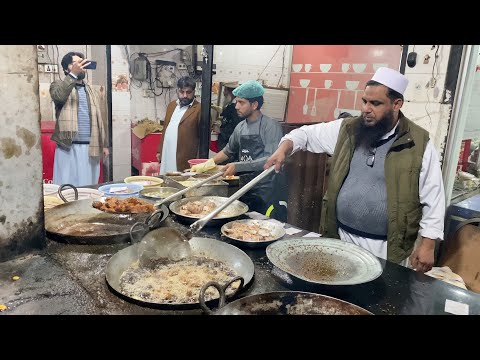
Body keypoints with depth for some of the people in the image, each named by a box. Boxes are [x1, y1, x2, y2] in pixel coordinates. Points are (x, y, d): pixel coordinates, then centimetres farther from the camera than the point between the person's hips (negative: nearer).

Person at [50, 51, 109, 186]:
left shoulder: (90, 90, 19)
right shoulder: (59, 85, 6)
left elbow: (99, 118, 18)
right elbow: (58, 96, -20)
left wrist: (104, 144, 12)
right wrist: (73, 74, -25)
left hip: (90, 147, 4)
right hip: (69, 146, -4)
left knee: (88, 186, 8)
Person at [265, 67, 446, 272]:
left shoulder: (418, 144, -8)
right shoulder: (347, 130, 1)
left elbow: (432, 198, -6)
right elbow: (307, 134, 10)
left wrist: (427, 245, -9)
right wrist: (283, 148, -10)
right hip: (340, 238, 3)